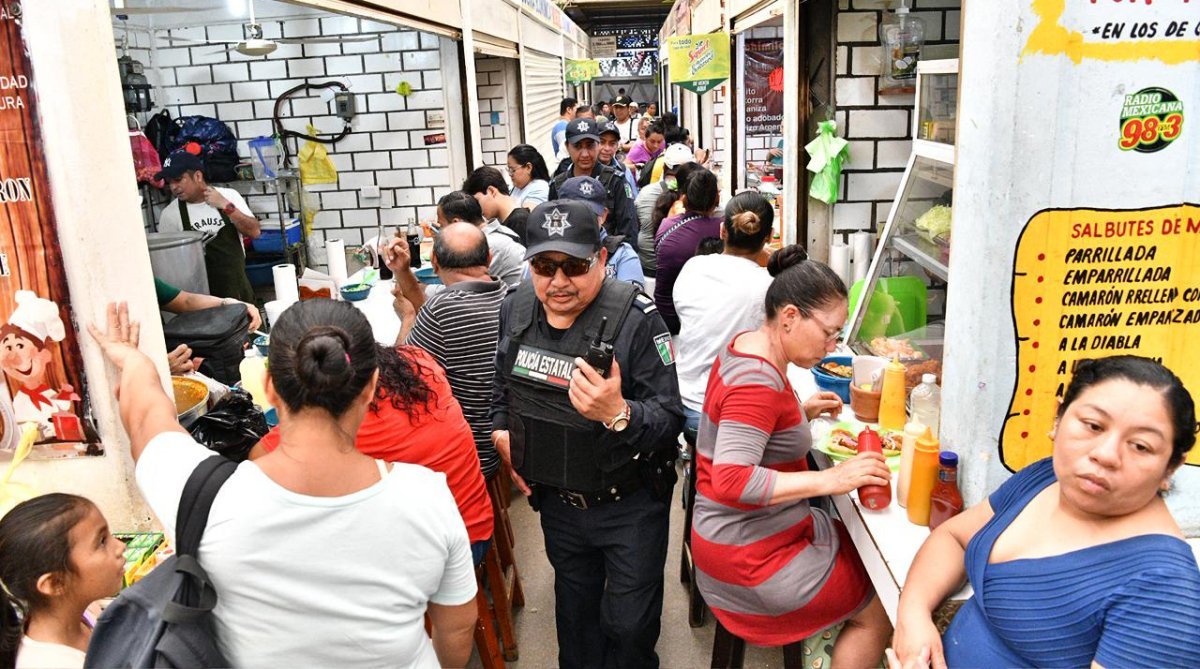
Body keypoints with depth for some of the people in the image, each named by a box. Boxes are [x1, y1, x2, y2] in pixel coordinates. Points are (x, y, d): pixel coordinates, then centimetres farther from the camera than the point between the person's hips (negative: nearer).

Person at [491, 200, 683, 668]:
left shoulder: (636, 319, -23)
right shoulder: (516, 309, -6)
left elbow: (670, 419, -25)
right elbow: (503, 381, 14)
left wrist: (618, 414, -44)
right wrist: (501, 430, 0)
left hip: (629, 505, -4)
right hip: (557, 501, 5)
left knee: (629, 624, 11)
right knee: (574, 608, 27)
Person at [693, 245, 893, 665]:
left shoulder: (748, 347, 4)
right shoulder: (756, 383, -26)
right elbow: (731, 481, -35)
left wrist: (801, 411, 8)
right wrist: (831, 480, -32)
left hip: (768, 529, 9)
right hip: (749, 555, -9)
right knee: (880, 612, 2)